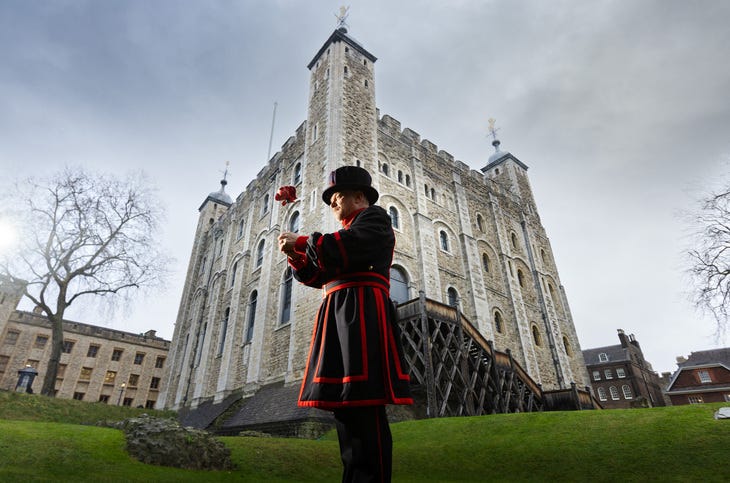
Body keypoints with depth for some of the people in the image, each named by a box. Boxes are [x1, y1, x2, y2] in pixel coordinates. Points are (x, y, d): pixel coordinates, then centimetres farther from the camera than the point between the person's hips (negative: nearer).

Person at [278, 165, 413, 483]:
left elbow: (348, 247, -14)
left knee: (364, 407, -12)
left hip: (360, 311, -9)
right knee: (345, 405, 6)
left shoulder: (373, 217, 8)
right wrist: (295, 255, 9)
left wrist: (302, 241, -3)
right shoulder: (346, 233, 31)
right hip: (339, 315, 9)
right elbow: (320, 276, 25)